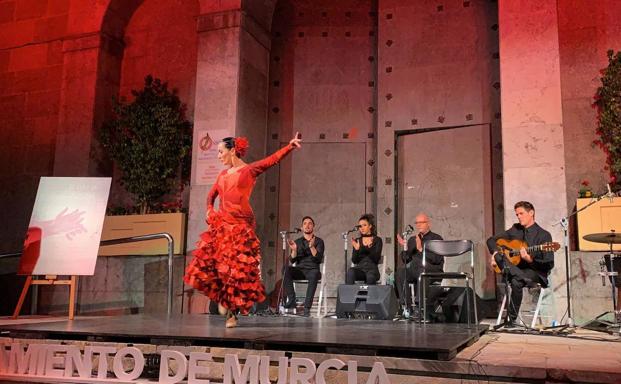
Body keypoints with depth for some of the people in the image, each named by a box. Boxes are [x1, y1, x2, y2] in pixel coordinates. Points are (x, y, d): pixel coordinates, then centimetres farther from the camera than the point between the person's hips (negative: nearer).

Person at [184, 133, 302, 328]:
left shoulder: (249, 170, 0)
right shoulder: (222, 175, 17)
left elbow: (272, 159, -14)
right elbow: (211, 195, 29)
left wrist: (290, 146, -29)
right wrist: (209, 209, 8)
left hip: (241, 225, -5)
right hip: (220, 224, 6)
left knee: (238, 269, -4)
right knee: (207, 264, -1)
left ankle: (233, 312, 9)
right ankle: (222, 297, 24)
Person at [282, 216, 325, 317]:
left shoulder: (318, 241, 9)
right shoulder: (297, 242, 16)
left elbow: (318, 258, -7)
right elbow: (292, 260, 5)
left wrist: (312, 247, -23)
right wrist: (294, 250, -15)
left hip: (312, 270, -2)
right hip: (299, 270, 3)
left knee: (315, 273, -38)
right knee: (286, 269, -29)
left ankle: (307, 307, -36)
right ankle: (291, 300, -28)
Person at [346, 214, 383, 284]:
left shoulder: (377, 240, 6)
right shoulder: (357, 241, 14)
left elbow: (376, 259, -5)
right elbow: (354, 261, 6)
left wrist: (369, 247, -21)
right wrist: (356, 249, -12)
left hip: (372, 269, -2)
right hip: (359, 269, 3)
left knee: (370, 277, -37)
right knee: (350, 271, -32)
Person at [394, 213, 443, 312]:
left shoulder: (437, 238, 5)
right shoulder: (412, 240, 20)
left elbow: (437, 259, -11)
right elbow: (406, 260, 14)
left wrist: (421, 249, -18)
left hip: (434, 272, -4)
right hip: (414, 270, 4)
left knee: (416, 261, -36)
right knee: (400, 271, -27)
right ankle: (405, 306, -30)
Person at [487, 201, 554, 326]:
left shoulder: (543, 235, -4)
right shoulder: (515, 229, 11)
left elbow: (549, 264, -8)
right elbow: (491, 240, 16)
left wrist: (529, 259, -25)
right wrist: (495, 253, -5)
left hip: (535, 272, -4)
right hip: (515, 269, 5)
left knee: (516, 281, -37)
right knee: (498, 255, -25)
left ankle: (512, 319, -21)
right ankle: (527, 281, -37)